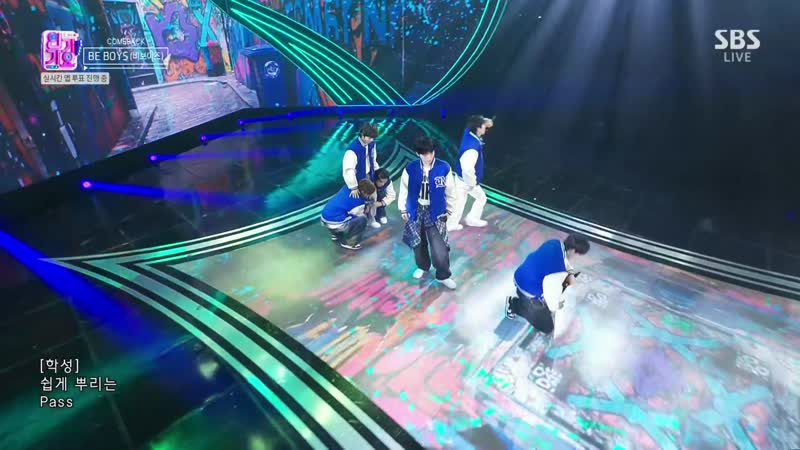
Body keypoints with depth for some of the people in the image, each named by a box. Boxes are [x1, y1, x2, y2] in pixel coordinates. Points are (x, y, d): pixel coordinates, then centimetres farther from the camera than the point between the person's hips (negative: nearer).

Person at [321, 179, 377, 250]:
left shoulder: (347, 188, 4)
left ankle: (336, 234, 31)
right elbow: (358, 215, 4)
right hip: (334, 223, -8)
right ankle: (348, 242, 4)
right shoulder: (359, 202, -14)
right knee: (362, 219, -8)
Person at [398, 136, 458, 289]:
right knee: (418, 243, 17)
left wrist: (449, 210, 5)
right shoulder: (411, 168, -9)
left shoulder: (444, 168, -13)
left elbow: (450, 191, -1)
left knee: (439, 247, -6)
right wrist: (403, 209, 7)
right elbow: (404, 189, 3)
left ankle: (443, 276, 17)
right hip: (416, 210, 2)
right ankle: (423, 266, 44)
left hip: (435, 212, -2)